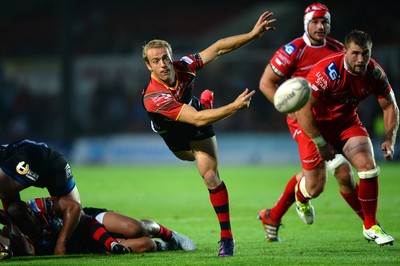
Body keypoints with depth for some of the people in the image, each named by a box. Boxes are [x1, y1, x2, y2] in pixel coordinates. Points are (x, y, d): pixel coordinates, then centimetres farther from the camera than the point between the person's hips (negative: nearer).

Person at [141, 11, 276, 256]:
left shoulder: (183, 67, -32)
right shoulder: (153, 98, -45)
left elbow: (218, 48, -20)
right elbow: (197, 119, -48)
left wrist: (253, 34, -29)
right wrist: (234, 106, -54)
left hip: (197, 124, 1)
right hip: (173, 135, -1)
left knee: (210, 176, -15)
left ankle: (227, 238, -5)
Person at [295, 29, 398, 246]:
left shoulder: (374, 73, -15)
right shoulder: (327, 71, -32)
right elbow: (303, 108, -30)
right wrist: (320, 143, -26)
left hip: (347, 121, 4)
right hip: (315, 124, -4)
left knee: (369, 167, -14)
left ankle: (371, 227, 1)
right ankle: (301, 198, 38)